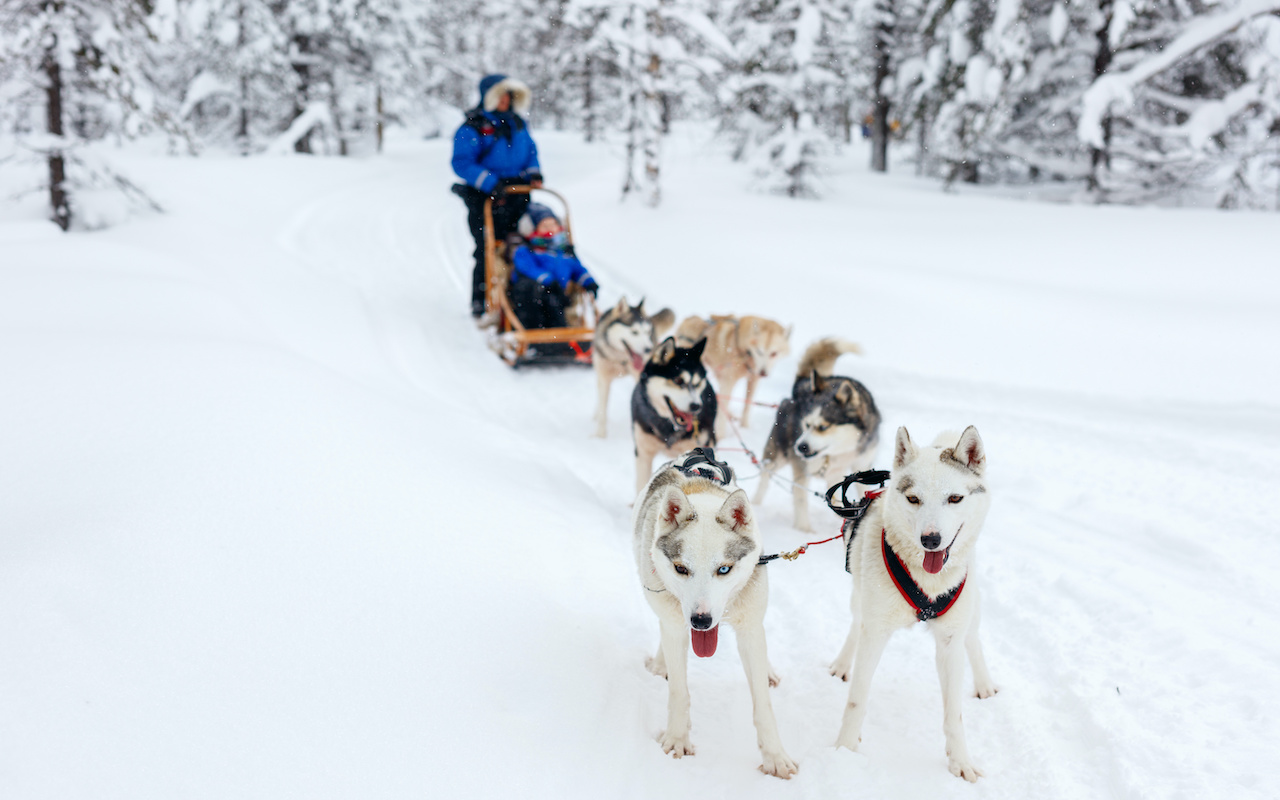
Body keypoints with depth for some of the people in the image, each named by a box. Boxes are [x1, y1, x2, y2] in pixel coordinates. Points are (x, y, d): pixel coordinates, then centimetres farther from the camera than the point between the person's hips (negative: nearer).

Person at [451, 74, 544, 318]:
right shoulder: (472, 127, -5)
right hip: (485, 198, -6)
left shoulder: (517, 123, 15)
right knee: (487, 250, -6)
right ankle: (480, 303, 3)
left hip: (517, 196, 6)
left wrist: (533, 174, 5)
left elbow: (531, 151, 25)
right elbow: (462, 163, -12)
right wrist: (490, 183, -20)